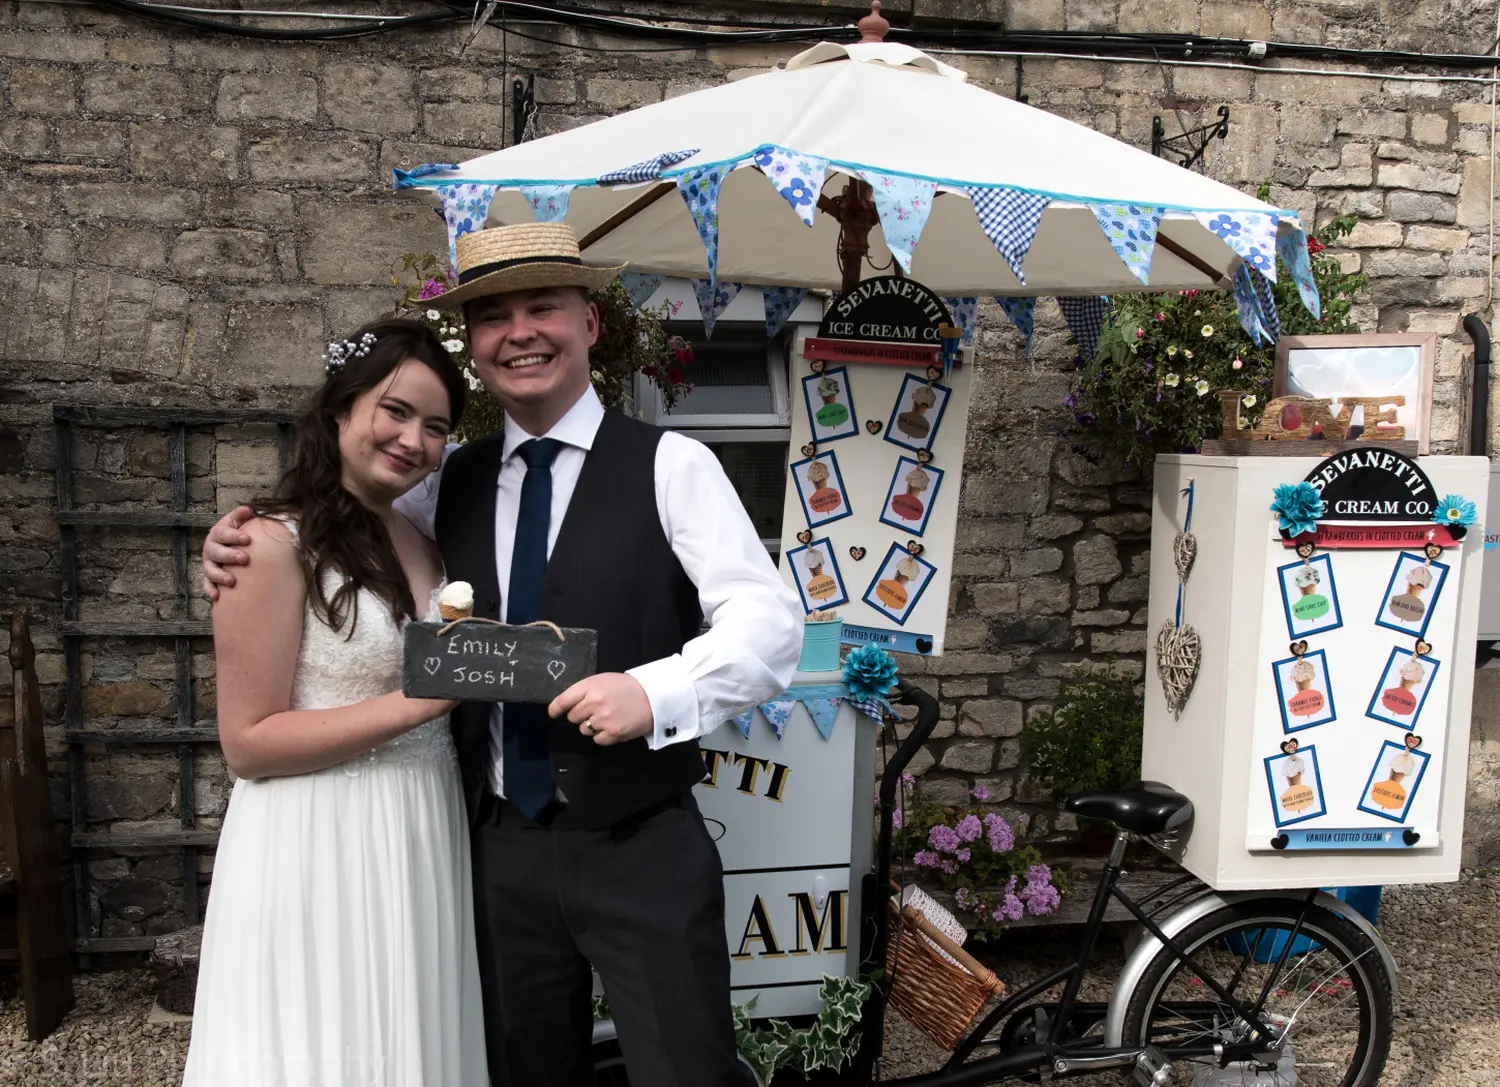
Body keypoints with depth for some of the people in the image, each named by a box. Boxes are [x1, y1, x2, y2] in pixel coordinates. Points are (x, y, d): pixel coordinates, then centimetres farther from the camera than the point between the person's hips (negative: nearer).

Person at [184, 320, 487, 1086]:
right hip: (320, 850, -6)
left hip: (422, 843, 7)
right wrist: (413, 705, -20)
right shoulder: (276, 543, -12)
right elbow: (249, 743, -15)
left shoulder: (422, 543, 9)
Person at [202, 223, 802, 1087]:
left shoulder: (669, 465, -7)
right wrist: (242, 547, 1)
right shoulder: (455, 485, 7)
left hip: (641, 849, -4)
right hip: (502, 849, 5)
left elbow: (771, 623, -13)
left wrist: (654, 692, -28)